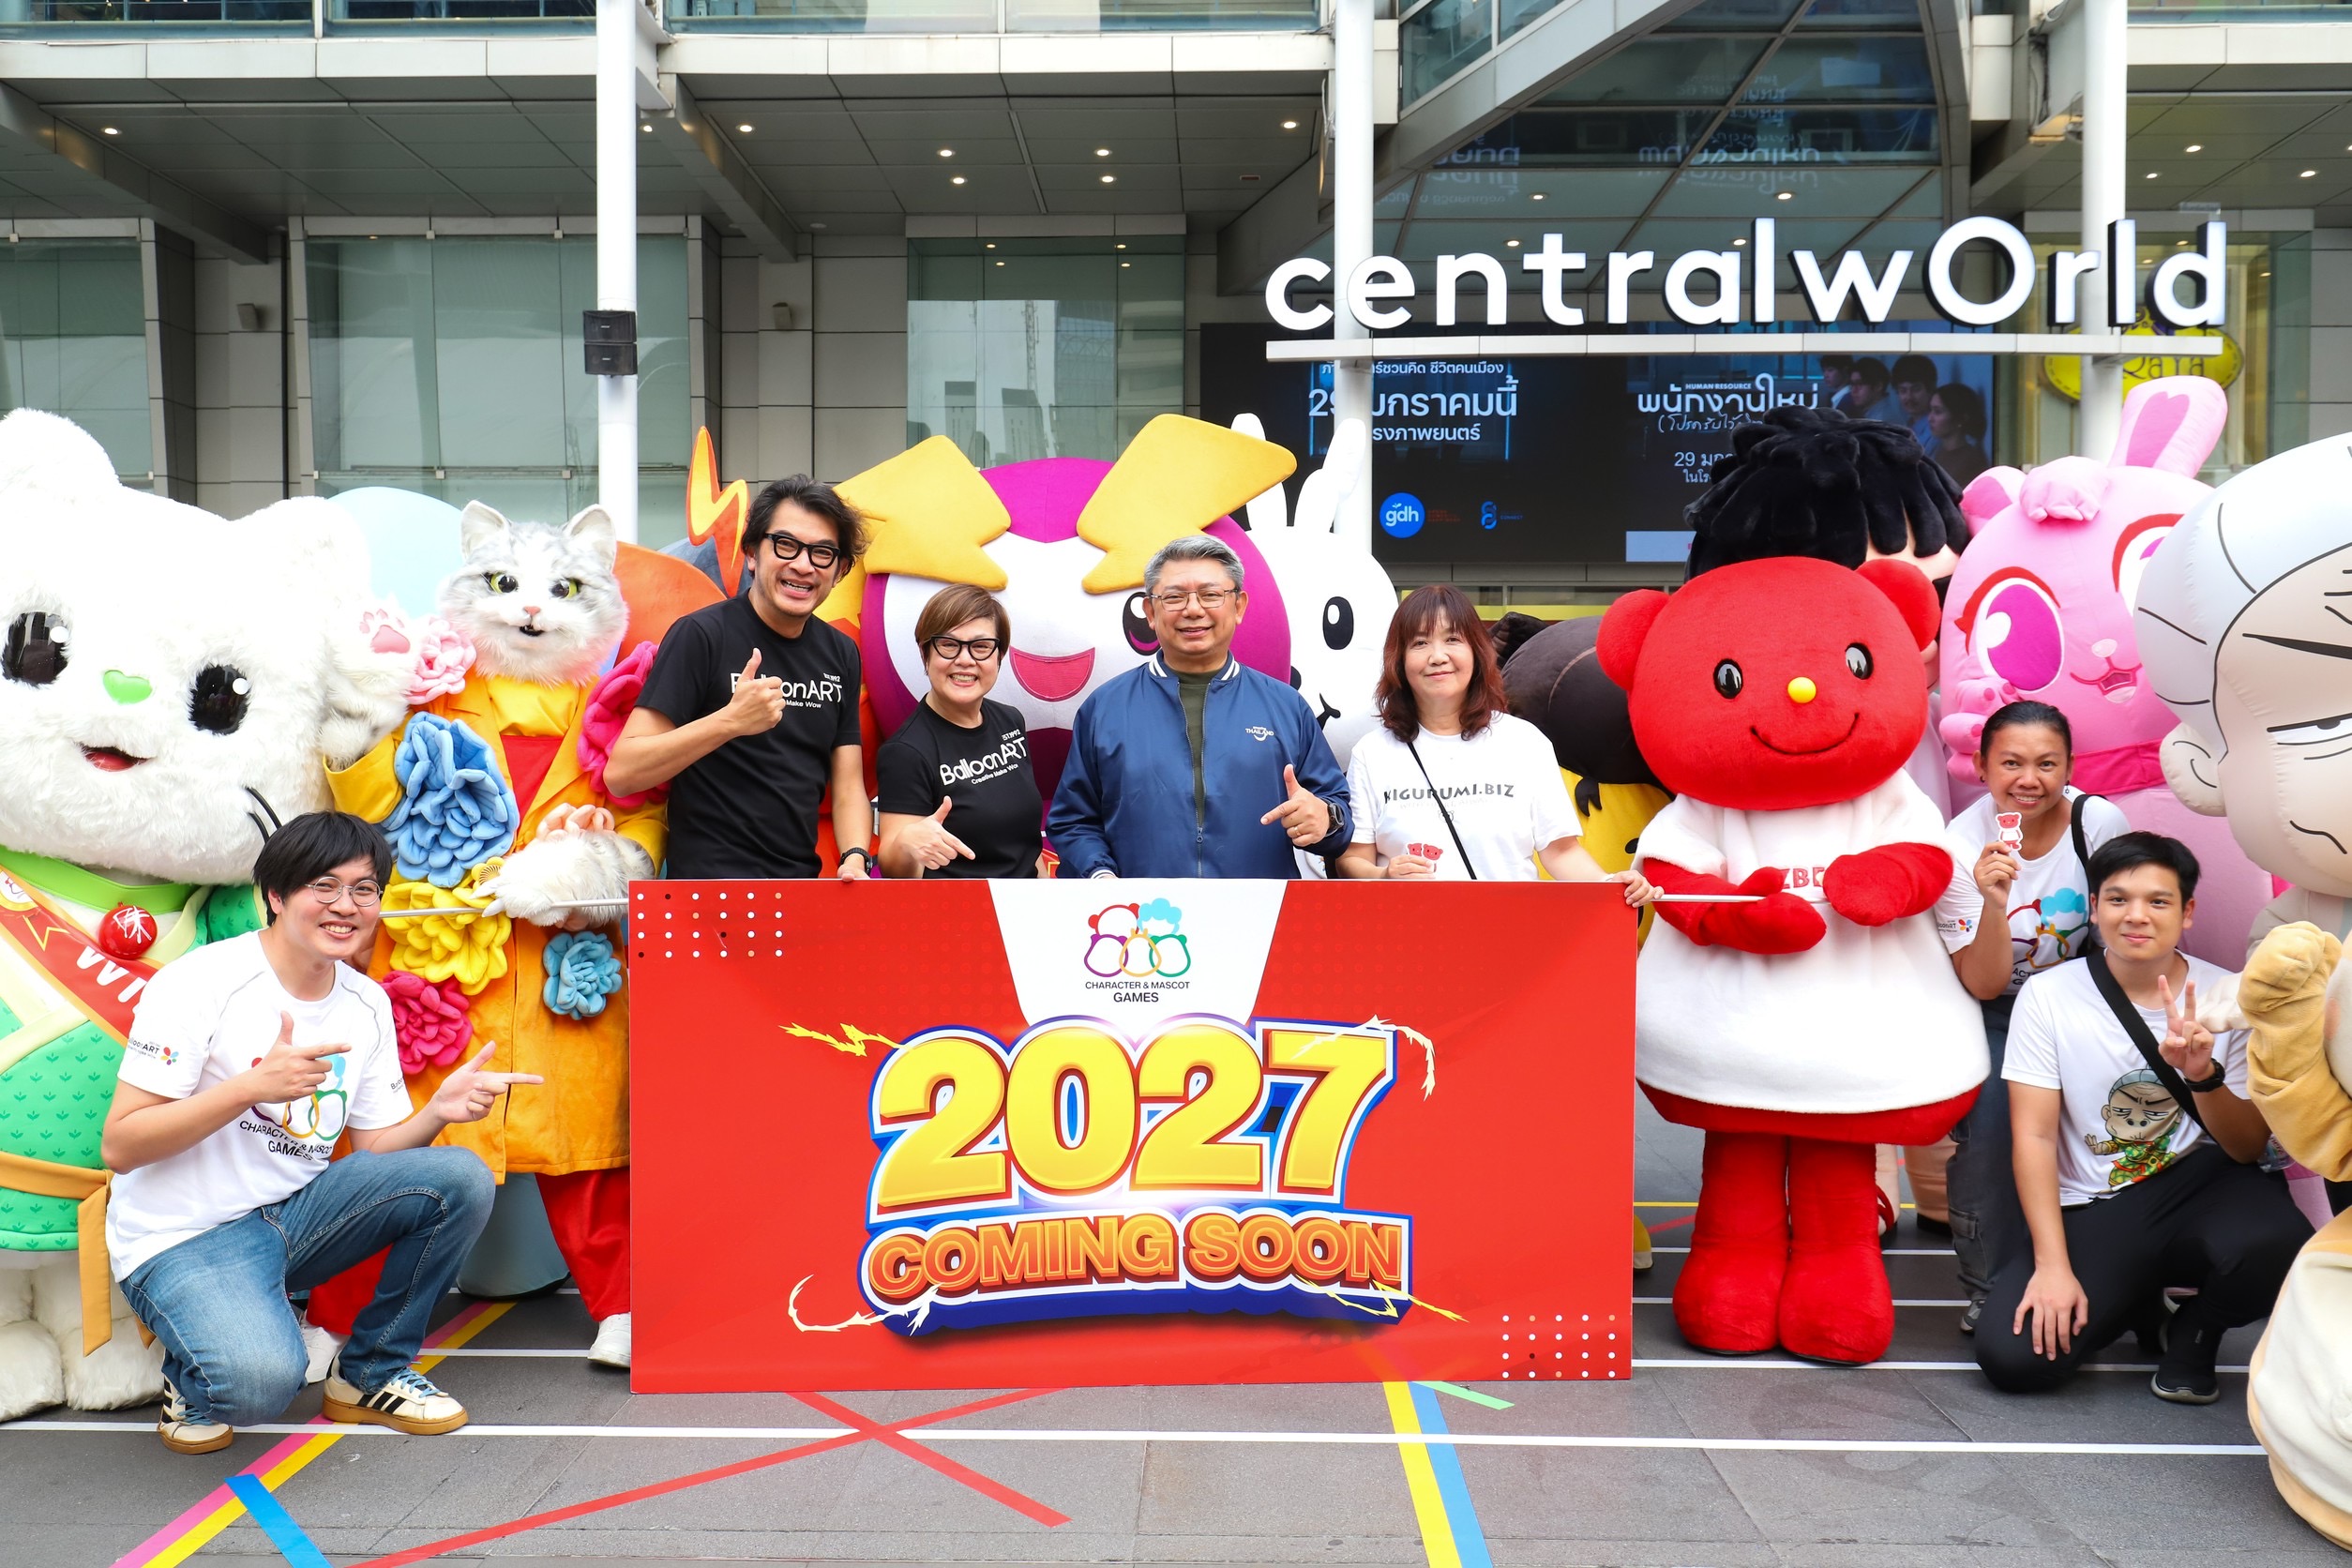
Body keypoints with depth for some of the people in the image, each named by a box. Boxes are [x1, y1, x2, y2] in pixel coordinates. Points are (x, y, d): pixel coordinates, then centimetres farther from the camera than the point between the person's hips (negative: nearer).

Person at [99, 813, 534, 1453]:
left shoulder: (368, 1003, 4)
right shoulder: (201, 983, -15)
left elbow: (376, 1148, 7)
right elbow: (119, 1147, -17)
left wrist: (437, 1111, -15)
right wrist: (253, 1086, -29)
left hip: (295, 1210, 6)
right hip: (184, 1238, -6)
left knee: (462, 1178, -16)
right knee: (261, 1379, -33)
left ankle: (371, 1374, 4)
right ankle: (194, 1384, 7)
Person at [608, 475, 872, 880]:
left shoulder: (841, 654, 13)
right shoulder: (701, 635, -6)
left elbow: (848, 787, 12)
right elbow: (619, 774, -12)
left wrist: (855, 860, -7)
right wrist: (730, 721, -23)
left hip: (805, 890, 6)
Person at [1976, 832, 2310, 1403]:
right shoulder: (2049, 995, -5)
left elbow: (2249, 1150, -2)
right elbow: (2034, 1136, -7)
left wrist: (2204, 1075, -23)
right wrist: (2053, 1265, -16)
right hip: (2092, 1212, 0)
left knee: (2275, 1244, -37)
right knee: (2009, 1355, -21)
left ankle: (2195, 1331, 3)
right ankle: (2134, 1297, 15)